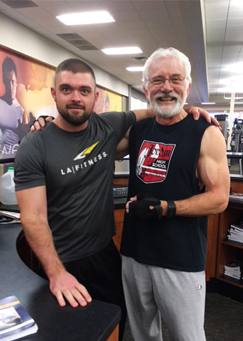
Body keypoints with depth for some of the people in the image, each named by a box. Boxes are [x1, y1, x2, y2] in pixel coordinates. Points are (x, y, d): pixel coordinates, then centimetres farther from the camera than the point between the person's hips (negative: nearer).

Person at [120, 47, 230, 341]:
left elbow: (219, 198, -11)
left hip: (181, 261, -4)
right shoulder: (137, 130, 4)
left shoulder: (206, 134, -10)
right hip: (133, 253, 5)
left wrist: (164, 208, -21)